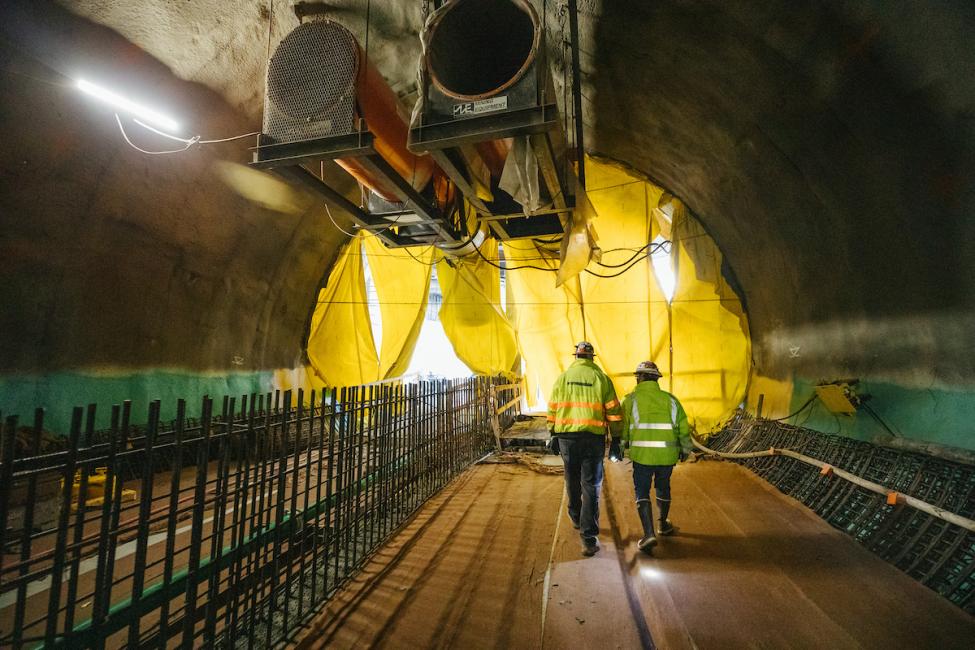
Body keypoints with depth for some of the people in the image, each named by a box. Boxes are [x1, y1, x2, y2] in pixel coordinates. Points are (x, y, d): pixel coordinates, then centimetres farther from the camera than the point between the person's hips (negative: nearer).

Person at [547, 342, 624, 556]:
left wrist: (553, 435, 15)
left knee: (573, 481, 21)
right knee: (591, 487, 3)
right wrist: (615, 441, 4)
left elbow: (552, 409, 6)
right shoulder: (601, 378, -2)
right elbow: (613, 412, -3)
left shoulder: (563, 377, 3)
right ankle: (589, 537, 1)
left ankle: (576, 518, 42)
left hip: (567, 437, 2)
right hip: (593, 438, -2)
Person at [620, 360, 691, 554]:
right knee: (663, 487, 24)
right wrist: (685, 449, 20)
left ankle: (649, 534, -4)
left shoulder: (630, 399, -4)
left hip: (642, 455, -3)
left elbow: (622, 428, -4)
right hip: (667, 455, 4)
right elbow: (683, 428, 6)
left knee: (642, 492, 8)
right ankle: (663, 524, 42)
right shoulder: (670, 399, 5)